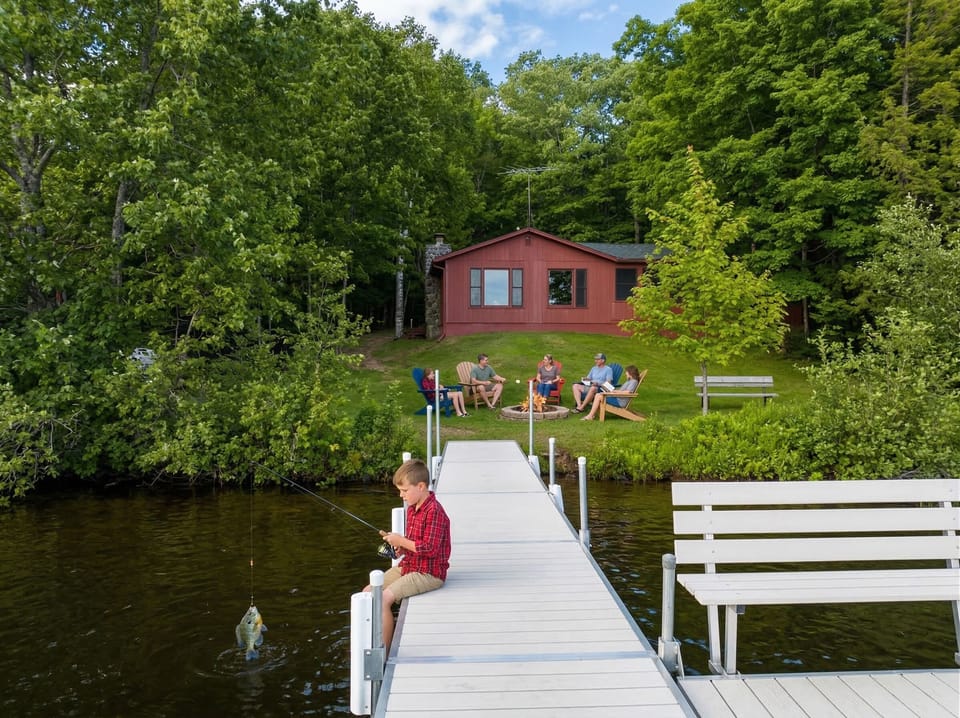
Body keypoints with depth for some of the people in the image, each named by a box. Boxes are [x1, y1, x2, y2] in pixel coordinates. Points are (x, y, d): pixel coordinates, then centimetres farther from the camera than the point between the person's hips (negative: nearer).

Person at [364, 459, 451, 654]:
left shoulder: (434, 511, -21)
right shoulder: (412, 508, 9)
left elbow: (430, 549, -25)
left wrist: (401, 541, -17)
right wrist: (402, 548, 1)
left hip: (429, 573, -10)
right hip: (409, 566, 10)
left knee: (384, 598, -22)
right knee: (368, 592, 5)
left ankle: (384, 654, -7)